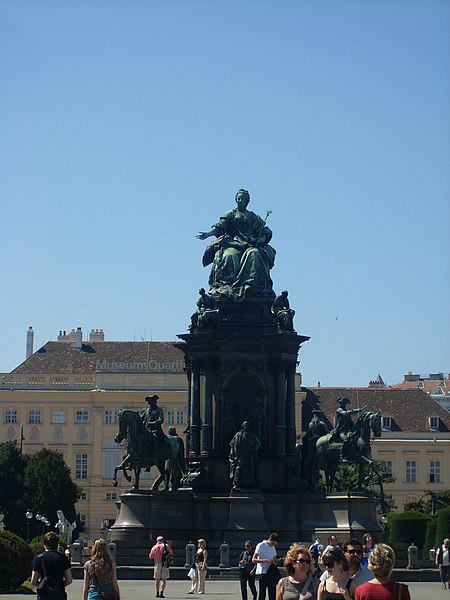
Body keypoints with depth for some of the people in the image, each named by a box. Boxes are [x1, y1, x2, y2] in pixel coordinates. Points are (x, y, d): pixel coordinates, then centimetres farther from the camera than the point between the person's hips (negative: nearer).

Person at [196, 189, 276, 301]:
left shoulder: (254, 218, 23)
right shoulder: (230, 214, 20)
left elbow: (266, 233, 18)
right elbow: (220, 226, 5)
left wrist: (261, 239, -4)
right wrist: (208, 234, -13)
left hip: (251, 244, 0)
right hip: (233, 243, 0)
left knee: (254, 255, -33)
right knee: (229, 257, -33)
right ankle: (226, 287, -42)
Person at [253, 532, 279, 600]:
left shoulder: (273, 547, 15)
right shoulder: (261, 546, -7)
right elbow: (253, 560, -12)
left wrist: (274, 562, 0)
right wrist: (264, 560, -25)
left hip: (271, 573, 7)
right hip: (263, 573, -7)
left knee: (272, 593, 6)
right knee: (262, 593, -7)